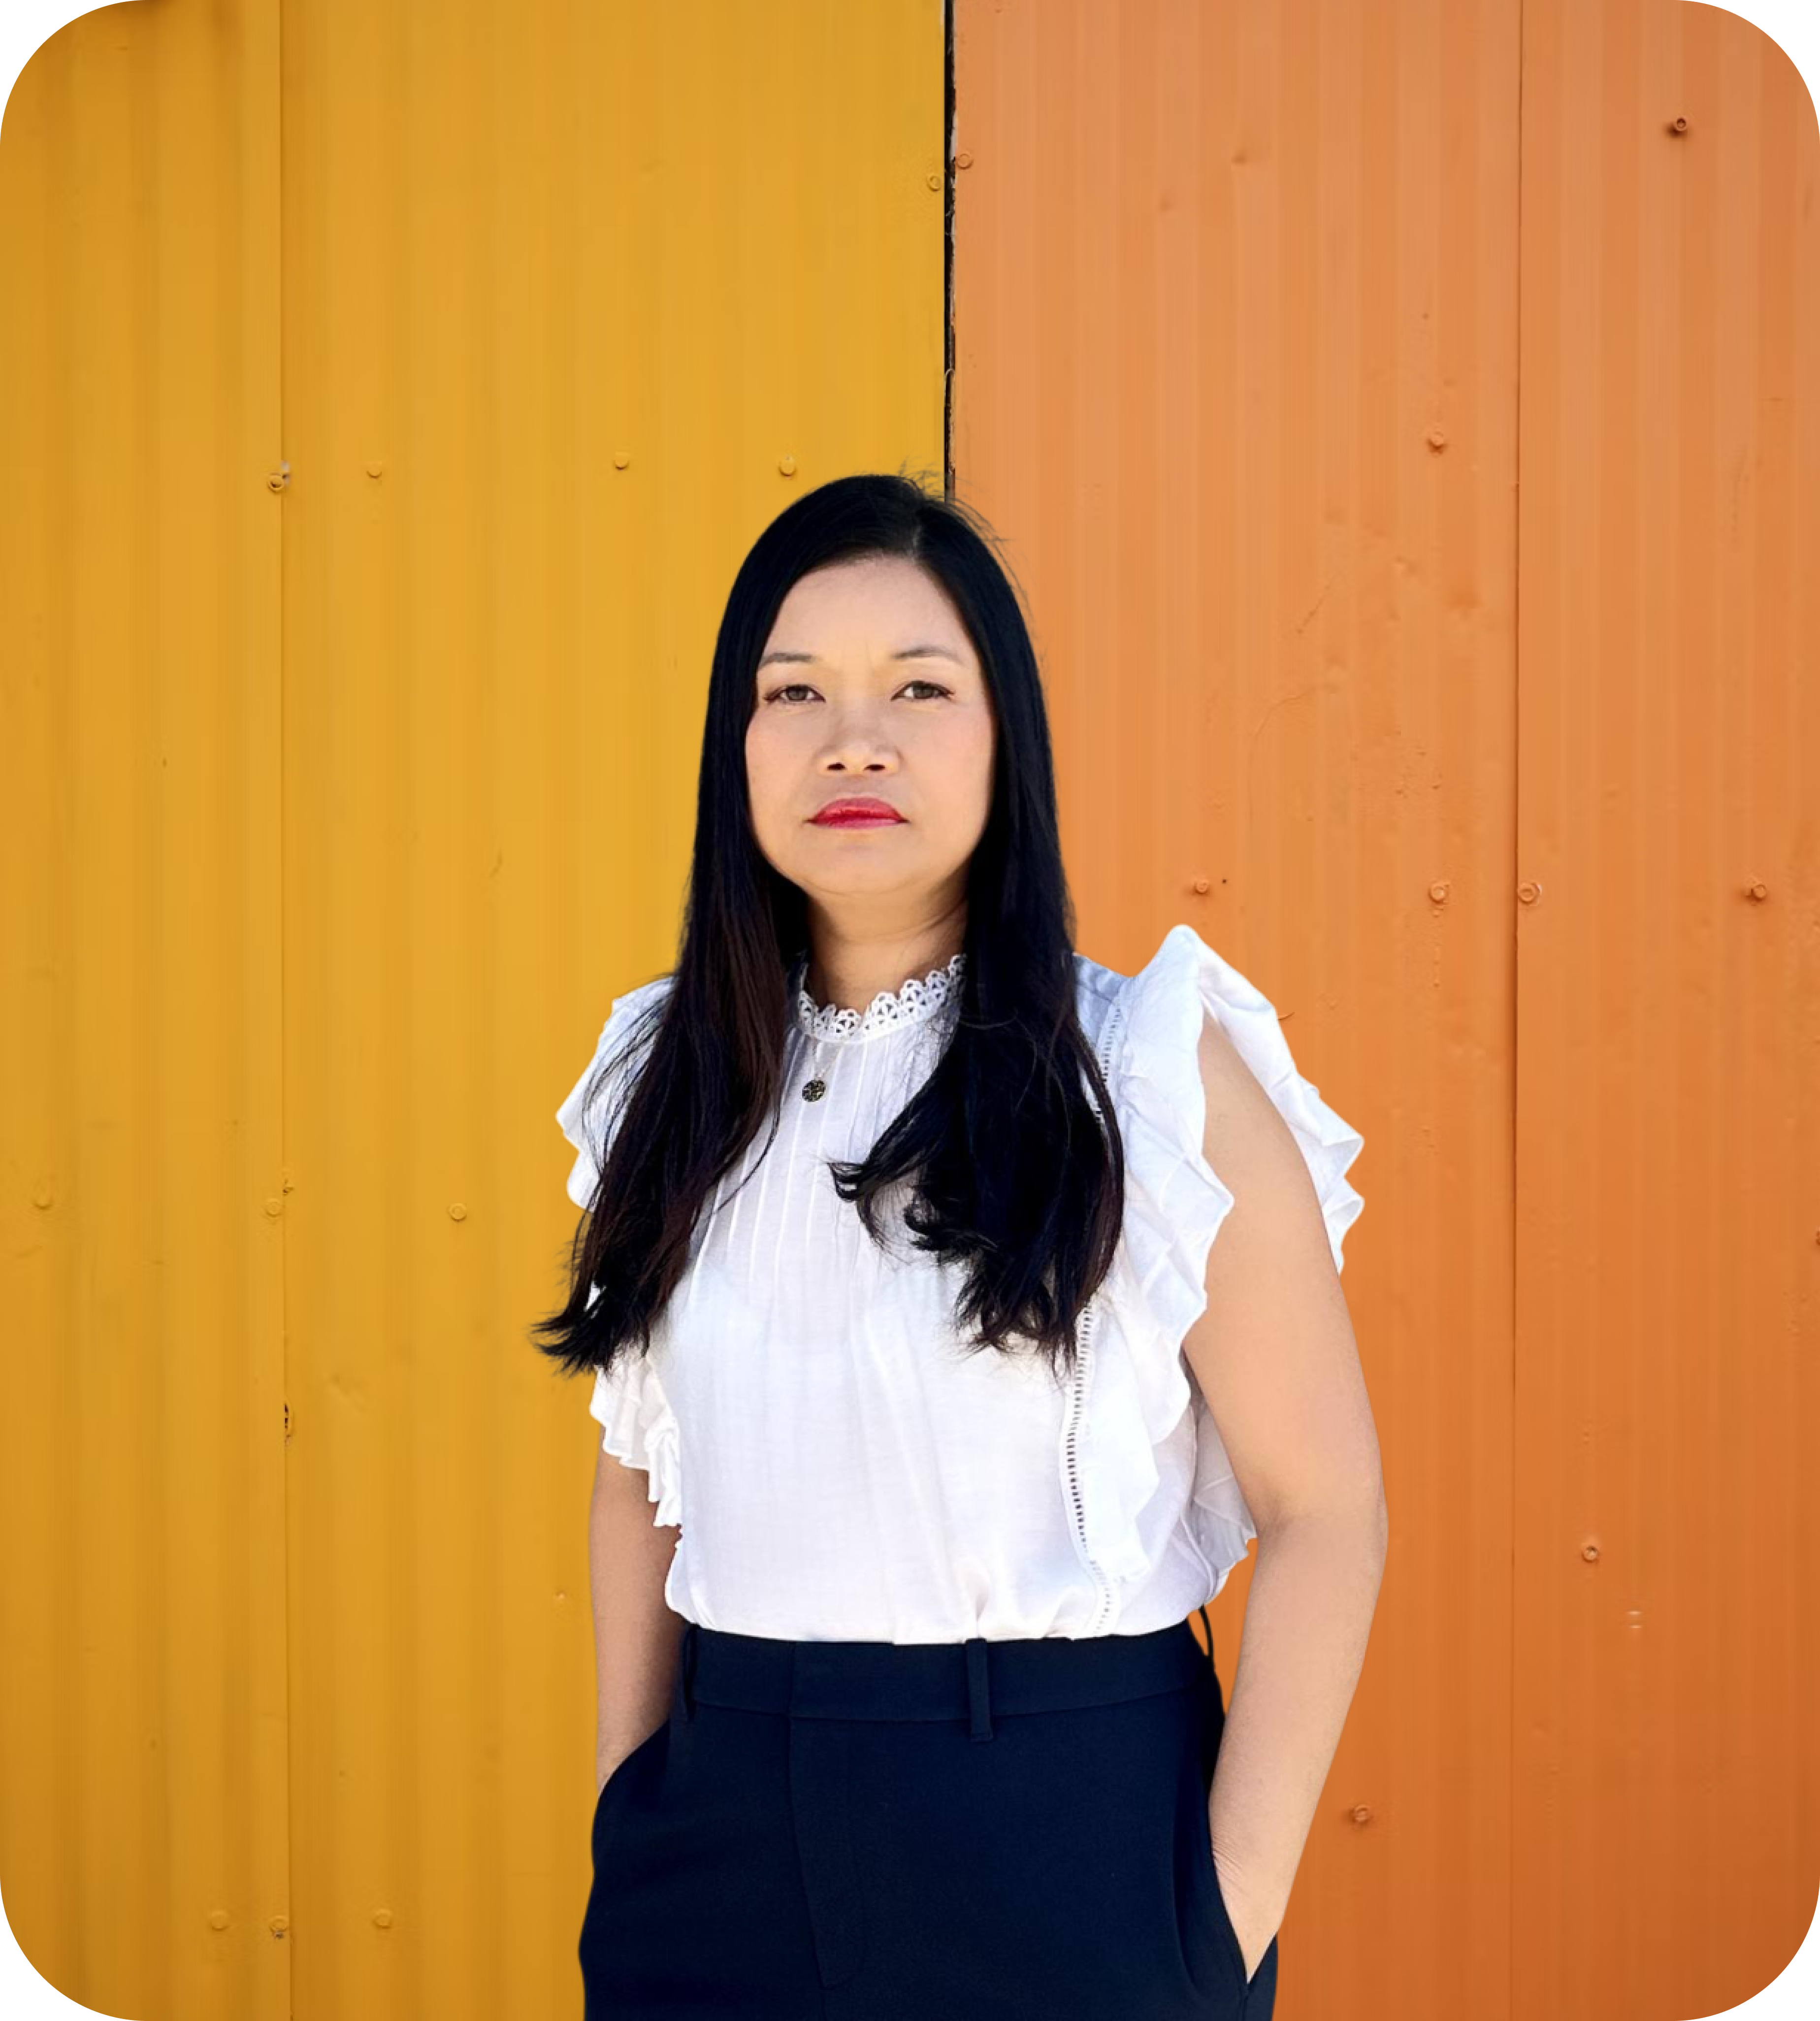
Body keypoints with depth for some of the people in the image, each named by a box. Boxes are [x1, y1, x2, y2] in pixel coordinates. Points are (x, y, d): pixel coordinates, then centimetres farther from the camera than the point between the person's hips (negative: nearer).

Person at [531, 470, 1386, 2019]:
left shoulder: (1160, 1077, -9)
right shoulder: (673, 1087, 4)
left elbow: (1325, 1509, -9)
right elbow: (640, 1474, 12)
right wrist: (627, 1791, 5)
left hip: (1067, 1833, -3)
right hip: (728, 1834, 3)